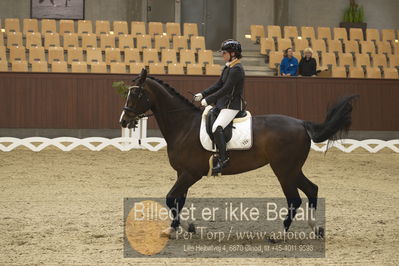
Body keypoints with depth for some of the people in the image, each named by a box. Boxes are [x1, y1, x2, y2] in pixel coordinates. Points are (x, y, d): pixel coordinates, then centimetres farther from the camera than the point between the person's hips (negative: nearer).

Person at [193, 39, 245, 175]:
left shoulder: (236, 69, -18)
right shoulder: (228, 67, 14)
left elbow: (225, 89, -21)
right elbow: (218, 85, 17)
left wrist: (208, 100, -18)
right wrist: (202, 95, 7)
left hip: (232, 105, -11)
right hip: (223, 103, 11)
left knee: (217, 128, -27)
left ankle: (223, 158, -22)